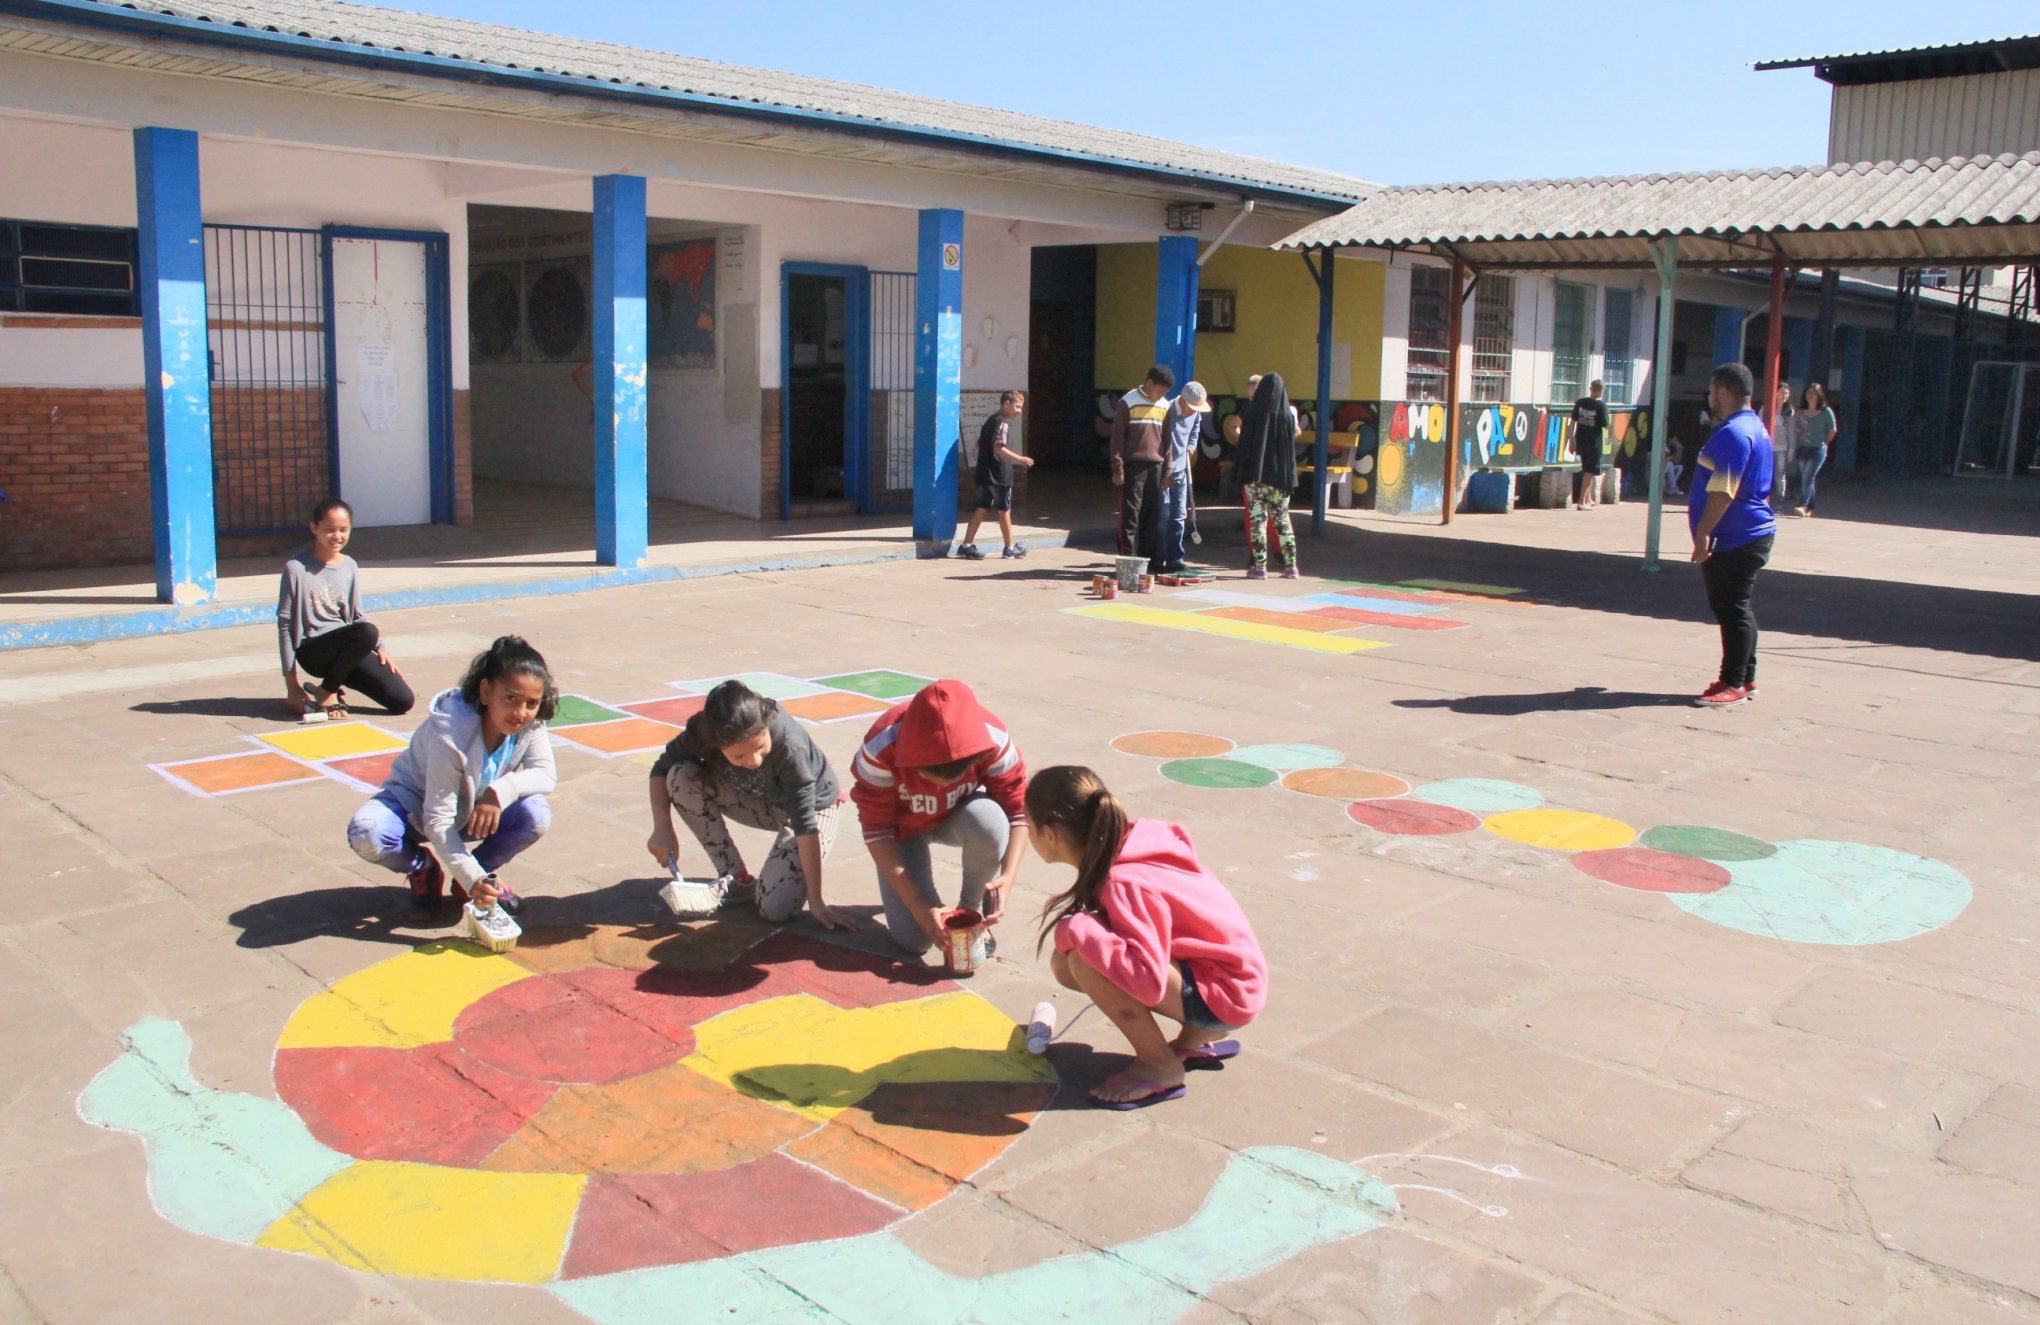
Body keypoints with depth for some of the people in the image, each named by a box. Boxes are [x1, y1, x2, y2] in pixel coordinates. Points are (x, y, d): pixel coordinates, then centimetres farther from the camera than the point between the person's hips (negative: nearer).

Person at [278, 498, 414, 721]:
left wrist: (380, 647, 3)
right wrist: (291, 681, -6)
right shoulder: (297, 568, -7)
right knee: (368, 632, -36)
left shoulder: (350, 567, 8)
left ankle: (336, 682, 12)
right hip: (313, 650, -5)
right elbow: (285, 623, -5)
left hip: (349, 648, 6)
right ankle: (326, 692, -13)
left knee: (404, 701, -10)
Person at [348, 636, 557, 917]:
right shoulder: (451, 733, -35)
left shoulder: (531, 724, -20)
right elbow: (438, 820, -33)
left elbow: (545, 775, -20)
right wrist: (471, 878, -41)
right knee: (366, 835, -35)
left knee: (537, 816, -26)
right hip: (414, 805, -3)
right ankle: (423, 867, -1)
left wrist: (502, 790, -41)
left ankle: (484, 870, 2)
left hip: (470, 812, 3)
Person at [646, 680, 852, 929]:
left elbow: (805, 823, -35)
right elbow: (661, 769, -8)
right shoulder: (703, 733, -27)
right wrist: (662, 829, -24)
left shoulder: (788, 743, -38)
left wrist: (816, 902, -34)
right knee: (681, 778, -21)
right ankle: (737, 879, -6)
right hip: (760, 800, 5)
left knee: (775, 909, -25)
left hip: (812, 807, -5)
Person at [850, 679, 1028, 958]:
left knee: (989, 820, -37)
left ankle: (972, 908, -8)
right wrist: (917, 903, -31)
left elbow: (1018, 808, -23)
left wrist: (1008, 876, -39)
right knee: (916, 939, -16)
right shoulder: (882, 747, -35)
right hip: (904, 826, -1)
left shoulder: (993, 739, -32)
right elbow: (877, 830, -27)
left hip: (959, 817, 1)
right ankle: (919, 867, 17)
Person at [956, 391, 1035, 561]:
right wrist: (1019, 459, -21)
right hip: (1000, 475, -9)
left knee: (981, 508, 8)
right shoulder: (1003, 423, -14)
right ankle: (1010, 548, 13)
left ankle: (967, 545, 4)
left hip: (985, 475, 9)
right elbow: (999, 448, -23)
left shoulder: (991, 421, 16)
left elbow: (980, 445, 20)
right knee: (1005, 510, 3)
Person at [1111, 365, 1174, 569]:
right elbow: (1117, 436, -3)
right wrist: (1117, 468, -9)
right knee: (1130, 515, -4)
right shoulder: (1128, 402, -2)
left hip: (1156, 466, 5)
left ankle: (1148, 559, 14)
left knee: (1153, 516, 6)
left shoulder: (1165, 405, 12)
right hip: (1133, 466, -5)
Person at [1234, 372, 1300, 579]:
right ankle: (1290, 565, 11)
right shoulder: (1288, 415, -1)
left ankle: (1259, 566, -2)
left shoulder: (1254, 414, -8)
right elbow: (1291, 445, 3)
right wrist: (1289, 473, 12)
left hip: (1255, 474, -3)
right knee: (1282, 519, 12)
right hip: (1281, 475, 3)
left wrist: (1240, 468, 1)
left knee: (1257, 519, 1)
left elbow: (1244, 443, -7)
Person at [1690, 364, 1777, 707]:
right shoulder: (1756, 427, 16)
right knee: (1735, 608, 16)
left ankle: (1734, 684, -1)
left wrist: (1702, 533, -23)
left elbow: (1722, 492, -25)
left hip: (1736, 538, -11)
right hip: (1753, 533, 11)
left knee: (1731, 609, -5)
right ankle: (1744, 678, 23)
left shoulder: (1732, 434, -19)